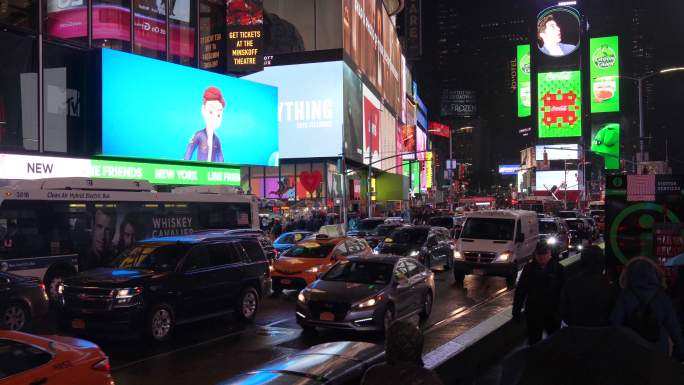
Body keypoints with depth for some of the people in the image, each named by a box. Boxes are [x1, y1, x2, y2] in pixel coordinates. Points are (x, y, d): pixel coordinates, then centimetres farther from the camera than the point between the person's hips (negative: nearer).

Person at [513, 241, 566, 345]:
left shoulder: (558, 268, -7)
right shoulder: (529, 268, -3)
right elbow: (520, 291, 0)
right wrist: (516, 311, -1)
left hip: (553, 313, -1)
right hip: (533, 313, 1)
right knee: (533, 341, 12)